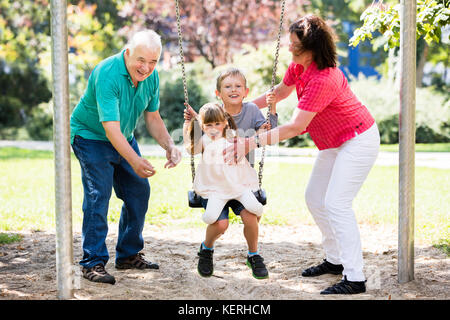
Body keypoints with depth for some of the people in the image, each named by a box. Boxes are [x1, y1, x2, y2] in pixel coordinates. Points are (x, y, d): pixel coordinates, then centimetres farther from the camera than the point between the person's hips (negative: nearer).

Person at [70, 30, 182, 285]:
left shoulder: (151, 76, -9)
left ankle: (129, 254, 20)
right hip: (91, 137, -7)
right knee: (98, 194, -17)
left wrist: (169, 146, -14)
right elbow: (111, 128, -37)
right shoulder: (107, 74, -32)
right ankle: (93, 262, -13)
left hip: (125, 139, 8)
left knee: (139, 192, 7)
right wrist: (134, 160, -48)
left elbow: (153, 118, 3)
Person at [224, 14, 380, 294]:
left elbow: (295, 127, -33)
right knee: (314, 198, 12)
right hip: (334, 143, 10)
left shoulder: (323, 80, -32)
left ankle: (355, 279, -16)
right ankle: (335, 260, 24)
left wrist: (253, 142, -34)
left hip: (358, 140, -10)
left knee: (336, 203, -17)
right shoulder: (298, 67, -3)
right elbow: (279, 93, 17)